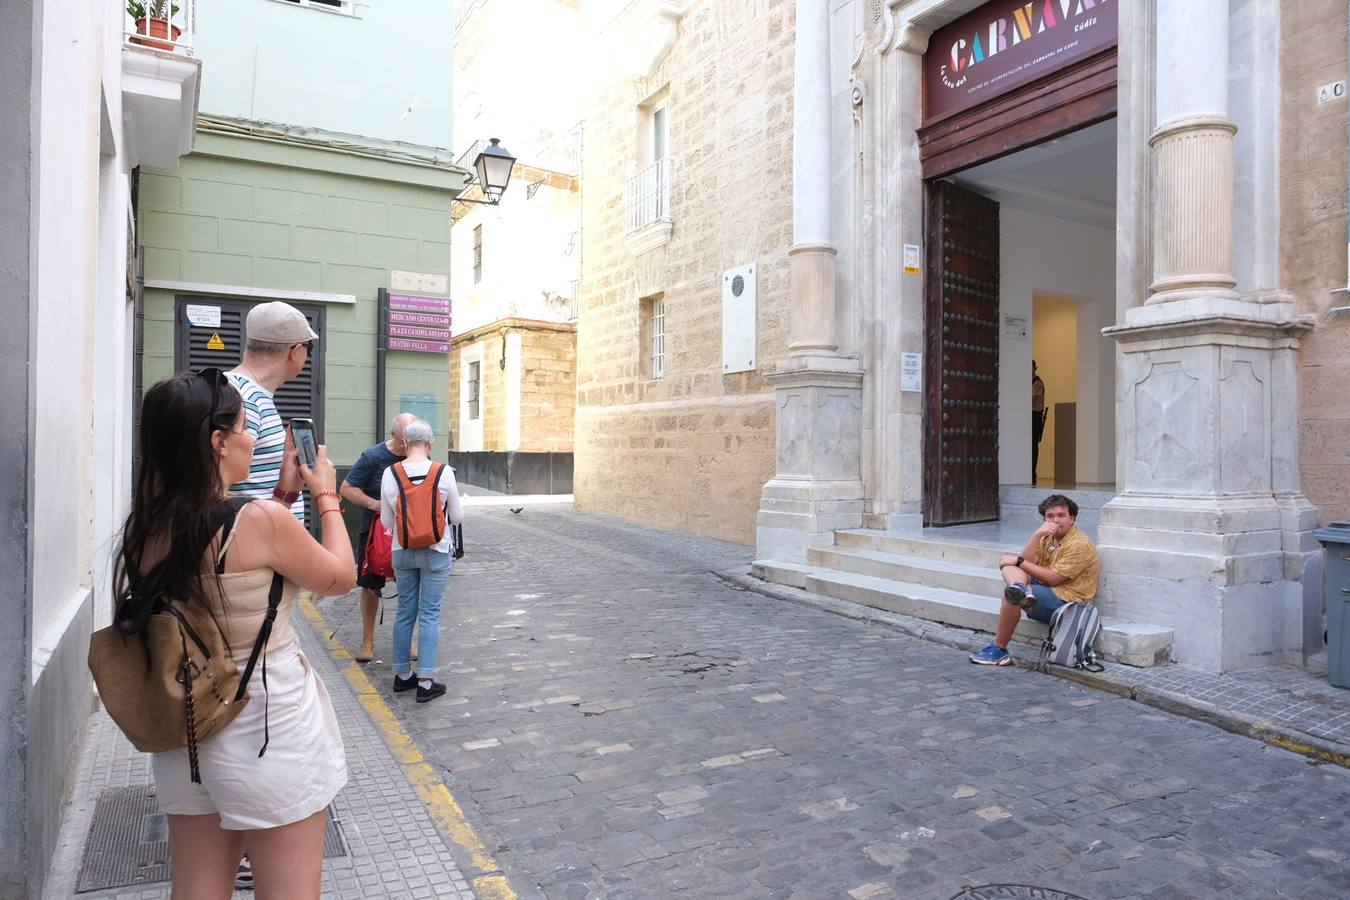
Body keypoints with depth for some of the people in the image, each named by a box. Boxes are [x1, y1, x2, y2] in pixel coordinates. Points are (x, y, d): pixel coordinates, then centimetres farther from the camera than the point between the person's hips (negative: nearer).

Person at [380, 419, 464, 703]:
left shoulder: (390, 473, -6)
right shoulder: (444, 473, -12)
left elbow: (386, 522, 2)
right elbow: (457, 517, -1)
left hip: (402, 552, 3)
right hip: (435, 552, -3)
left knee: (405, 612, 15)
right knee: (429, 614, 2)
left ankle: (402, 675, 25)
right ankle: (425, 682, 4)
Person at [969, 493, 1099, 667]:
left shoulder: (1080, 544, -11)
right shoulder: (1048, 537, 14)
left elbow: (1053, 578, -17)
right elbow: (1027, 563, -1)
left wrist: (1019, 562, -14)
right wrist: (1037, 535, -13)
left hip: (1066, 600, -9)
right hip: (1047, 591, 9)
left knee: (1011, 594, -29)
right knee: (1007, 561, -4)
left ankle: (999, 651, -15)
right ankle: (1021, 589, -40)